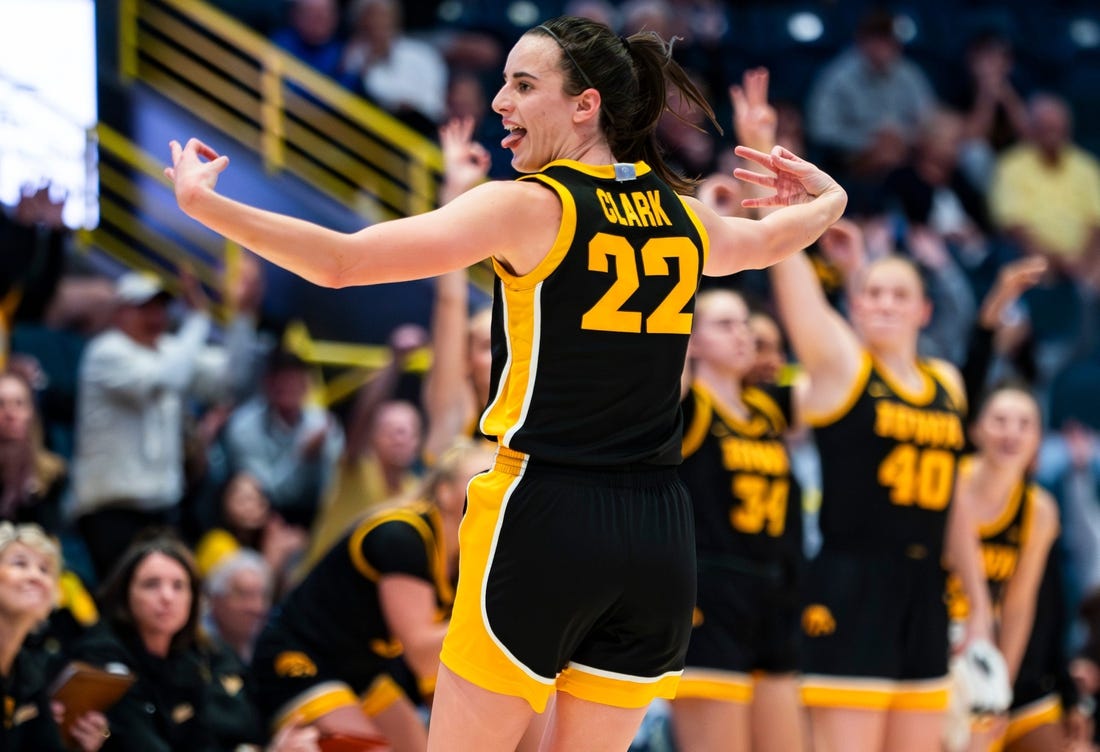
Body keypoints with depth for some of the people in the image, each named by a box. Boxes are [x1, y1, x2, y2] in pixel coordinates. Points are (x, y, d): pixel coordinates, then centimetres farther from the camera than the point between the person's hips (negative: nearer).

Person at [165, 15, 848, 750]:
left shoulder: (527, 207, -7)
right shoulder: (685, 219, 11)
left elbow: (342, 261, -14)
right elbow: (772, 238, 35)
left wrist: (201, 202, -7)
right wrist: (827, 200, 57)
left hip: (544, 523, -6)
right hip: (658, 535, 6)